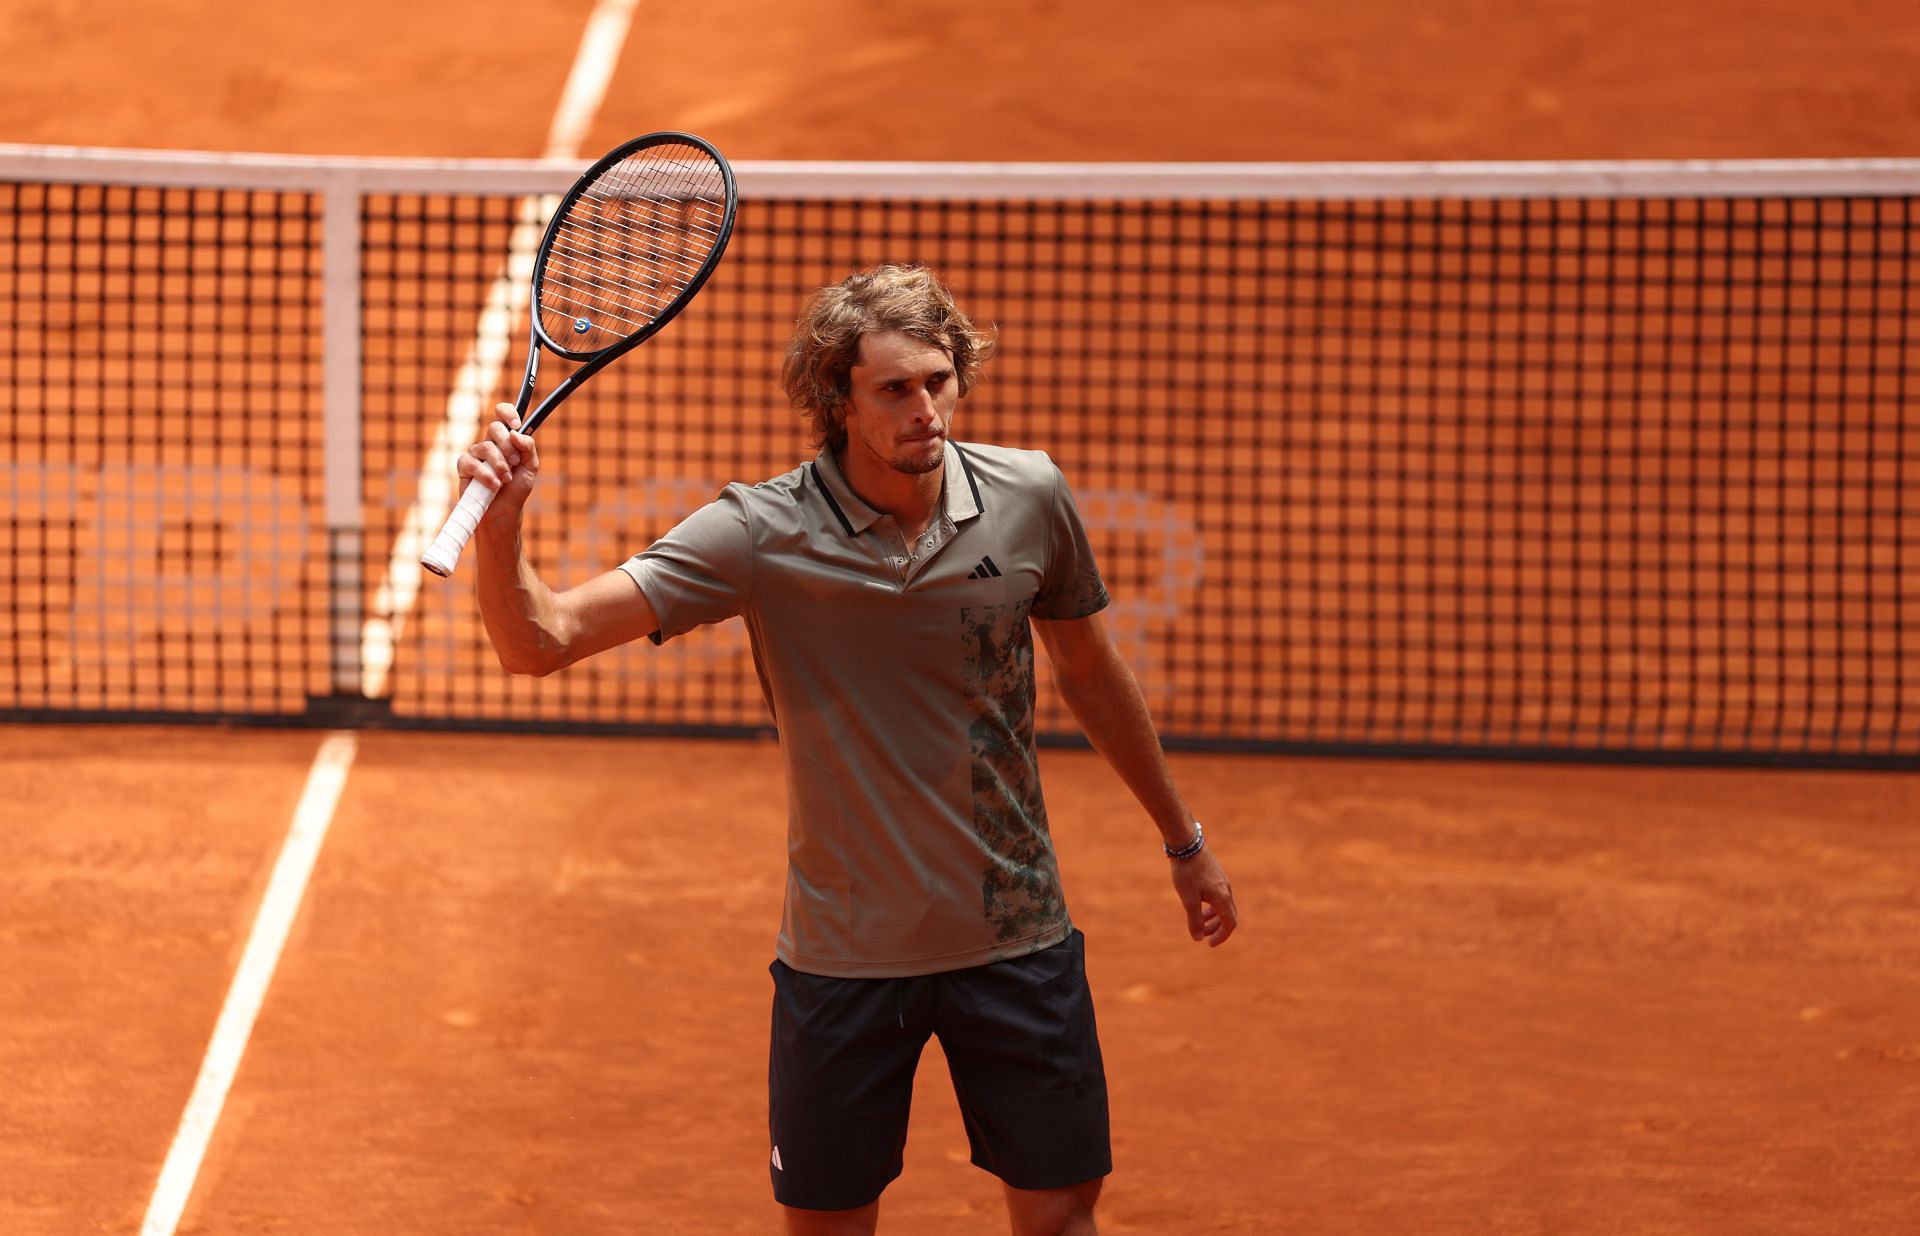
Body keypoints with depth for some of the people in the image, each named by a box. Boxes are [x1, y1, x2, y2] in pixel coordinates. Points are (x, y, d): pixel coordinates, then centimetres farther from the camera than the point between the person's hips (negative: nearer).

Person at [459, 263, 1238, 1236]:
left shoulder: (1029, 497, -7)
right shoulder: (761, 534, -15)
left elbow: (1087, 667, 12)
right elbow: (539, 641, -20)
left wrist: (1182, 838, 20)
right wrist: (501, 523, -40)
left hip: (1016, 937, 2)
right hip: (843, 955, -2)